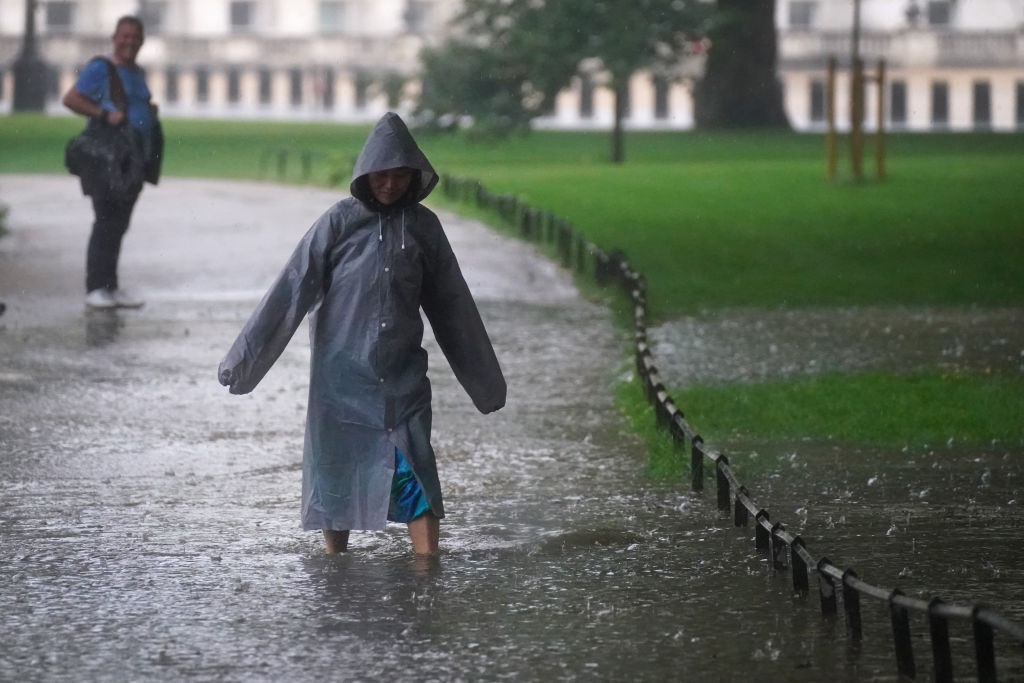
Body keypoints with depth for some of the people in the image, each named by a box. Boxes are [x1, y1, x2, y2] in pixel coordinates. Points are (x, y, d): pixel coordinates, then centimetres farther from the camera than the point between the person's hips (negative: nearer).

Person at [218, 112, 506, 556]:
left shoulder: (423, 226, 2)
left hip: (402, 376, 1)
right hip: (341, 374, -1)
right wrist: (244, 358, -10)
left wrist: (483, 378, 15)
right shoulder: (339, 222, -5)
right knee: (335, 470, 5)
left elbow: (452, 305, 10)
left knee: (414, 471, -9)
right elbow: (292, 291, -7)